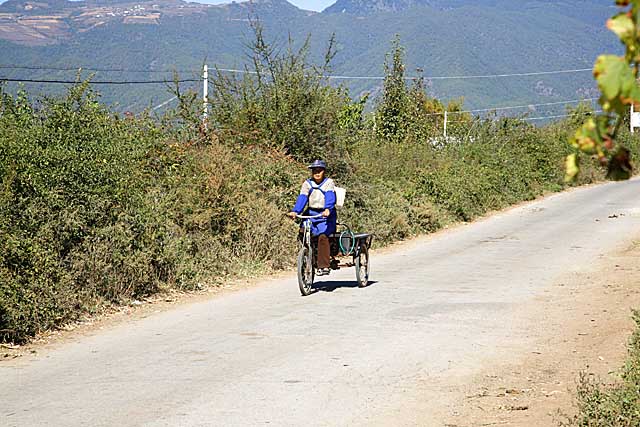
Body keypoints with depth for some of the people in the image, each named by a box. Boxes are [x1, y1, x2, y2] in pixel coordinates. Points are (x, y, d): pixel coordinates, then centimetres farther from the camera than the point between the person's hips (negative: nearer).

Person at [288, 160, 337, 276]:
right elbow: (302, 198, -4)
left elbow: (330, 197, -16)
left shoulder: (329, 183, 1)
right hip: (311, 213, 4)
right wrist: (295, 211, -22)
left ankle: (324, 266, -24)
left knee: (322, 235, -26)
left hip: (326, 215, -4)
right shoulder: (307, 184, 9)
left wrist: (328, 209, -36)